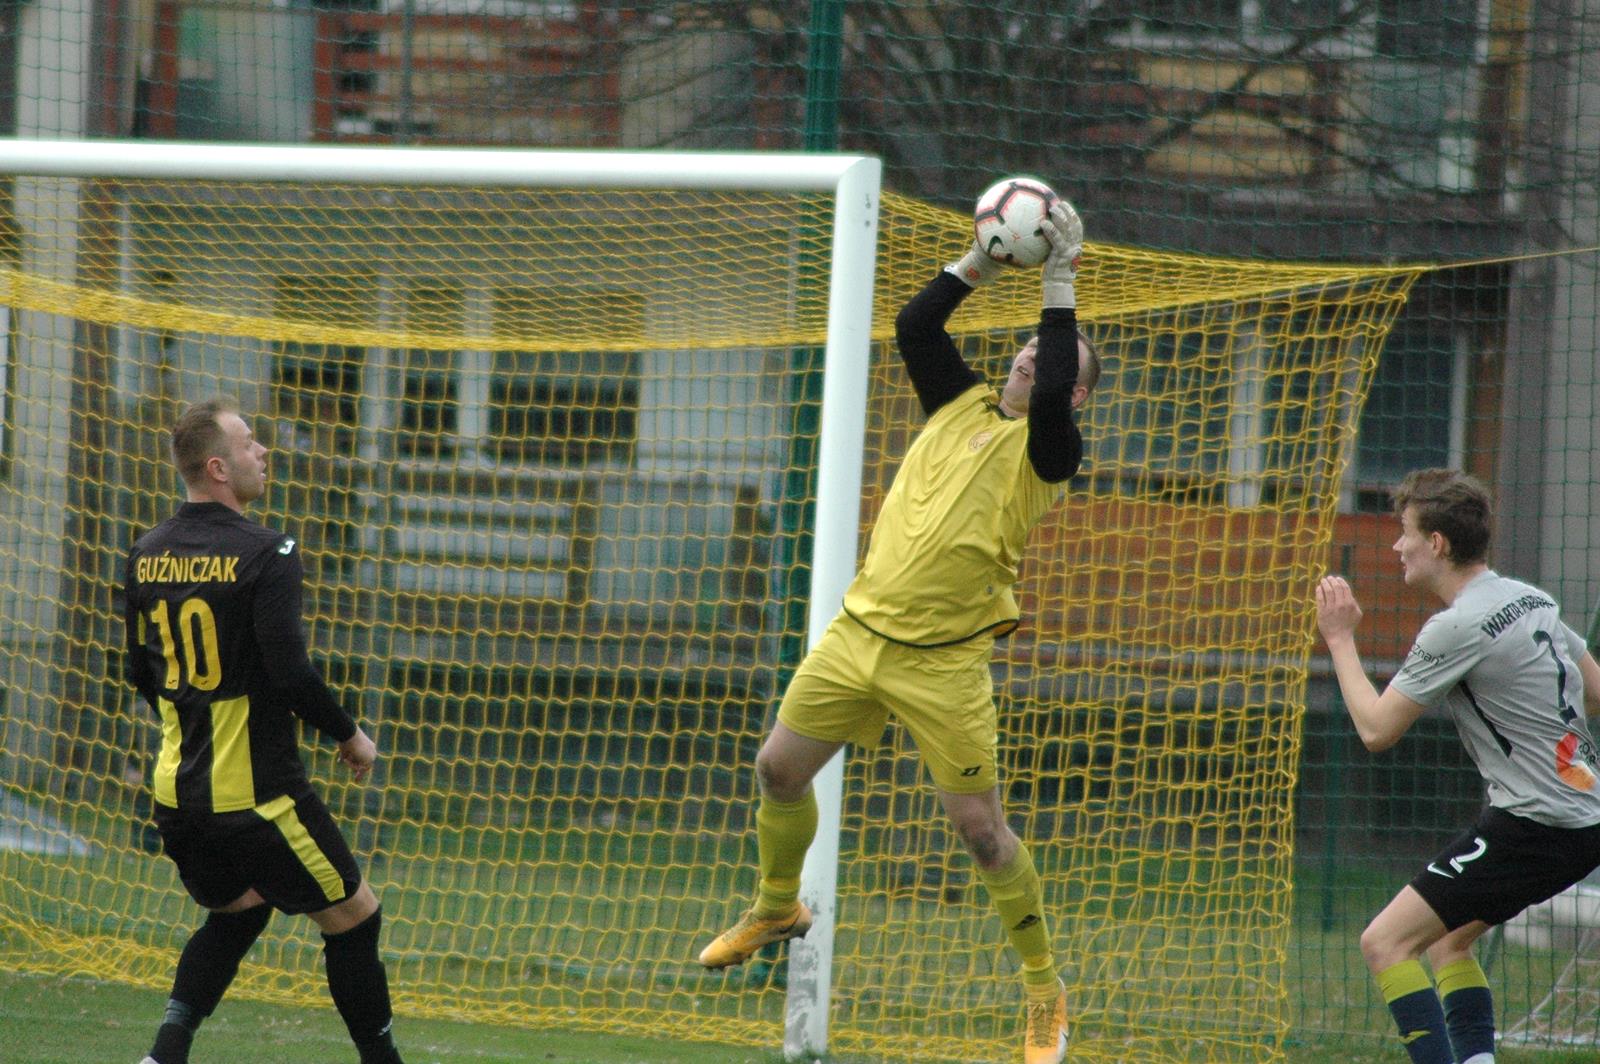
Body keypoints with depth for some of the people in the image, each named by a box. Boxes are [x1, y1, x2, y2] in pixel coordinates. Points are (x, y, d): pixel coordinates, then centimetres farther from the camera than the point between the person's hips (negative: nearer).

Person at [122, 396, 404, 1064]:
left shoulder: (147, 554, 5)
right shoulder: (264, 554, -17)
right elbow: (290, 671, -21)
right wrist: (349, 735, -5)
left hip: (176, 792, 7)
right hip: (257, 795, -7)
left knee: (236, 913, 26)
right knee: (354, 918, 7)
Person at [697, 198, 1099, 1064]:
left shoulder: (1046, 450, -5)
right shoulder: (961, 406, 13)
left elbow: (1053, 394, -25)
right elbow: (914, 327, 6)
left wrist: (1060, 287, -19)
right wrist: (983, 262, 0)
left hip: (943, 660, -6)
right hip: (861, 629, 6)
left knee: (980, 828, -7)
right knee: (778, 769, 9)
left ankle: (1044, 989, 7)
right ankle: (777, 906, 36)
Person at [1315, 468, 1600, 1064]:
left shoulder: (1457, 628, -17)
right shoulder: (1532, 600, 10)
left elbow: (1376, 729, -12)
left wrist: (1340, 640, -2)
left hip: (1533, 826, -10)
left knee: (1385, 942, -9)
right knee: (1448, 939, 24)